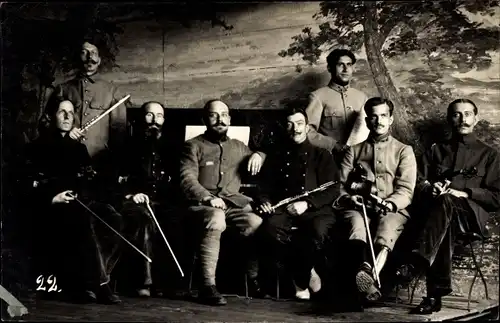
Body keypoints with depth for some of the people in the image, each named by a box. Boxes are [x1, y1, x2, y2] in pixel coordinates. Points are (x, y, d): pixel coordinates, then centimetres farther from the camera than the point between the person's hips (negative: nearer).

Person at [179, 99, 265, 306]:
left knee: (258, 224, -28)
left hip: (235, 202, 4)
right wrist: (208, 198, -21)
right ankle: (208, 287, -35)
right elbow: (187, 180, -3)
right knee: (217, 219, -39)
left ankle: (255, 280, -11)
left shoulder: (238, 147, 24)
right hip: (202, 203, -3)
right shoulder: (193, 146, 11)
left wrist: (258, 155, 9)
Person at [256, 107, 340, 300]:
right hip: (284, 211, 2)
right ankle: (307, 273, -12)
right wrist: (264, 201, -6)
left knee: (318, 231, -37)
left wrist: (307, 203, -13)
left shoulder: (321, 156, 16)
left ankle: (301, 282, -11)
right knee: (271, 227, -35)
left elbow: (332, 190, 5)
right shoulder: (276, 157, 24)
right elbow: (266, 187, 19)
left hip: (315, 211, -1)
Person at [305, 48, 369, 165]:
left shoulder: (361, 97, 14)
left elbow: (366, 128, 19)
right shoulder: (318, 96, 1)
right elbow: (308, 132, -5)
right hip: (330, 160, -3)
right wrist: (334, 146, -13)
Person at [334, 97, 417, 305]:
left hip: (393, 209, -1)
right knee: (356, 222, -36)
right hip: (358, 207, 1)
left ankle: (371, 274, -60)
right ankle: (365, 270, -62)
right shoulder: (354, 151, 24)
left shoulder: (404, 151, 19)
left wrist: (389, 204, -15)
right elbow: (340, 185, 14)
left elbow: (406, 190, 6)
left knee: (387, 225, -37)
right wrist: (348, 198, -9)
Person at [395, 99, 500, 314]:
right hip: (436, 207, 2)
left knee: (445, 202, -38)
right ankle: (435, 295, -43)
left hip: (473, 212, -1)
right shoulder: (436, 150, 28)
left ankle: (415, 264, -49)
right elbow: (418, 183, 17)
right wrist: (430, 188, -7)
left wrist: (464, 193, -5)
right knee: (446, 227, -37)